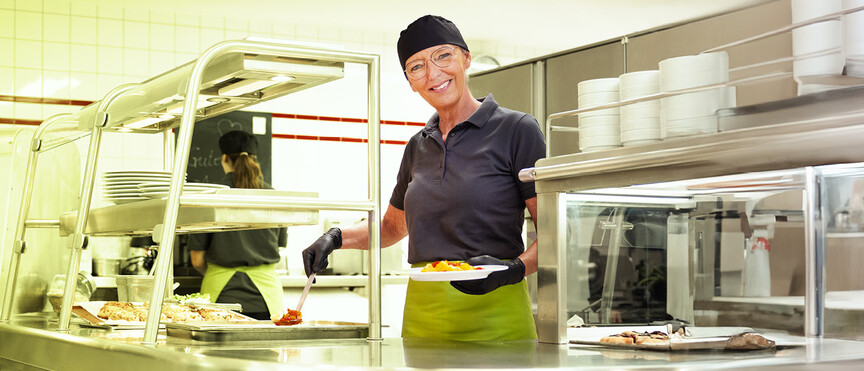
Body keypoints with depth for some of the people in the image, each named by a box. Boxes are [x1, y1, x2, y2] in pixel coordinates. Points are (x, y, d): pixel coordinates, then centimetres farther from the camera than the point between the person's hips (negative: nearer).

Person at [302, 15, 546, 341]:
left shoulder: (515, 130, -4)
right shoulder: (418, 146, 13)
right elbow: (393, 226, 27)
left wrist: (514, 269, -24)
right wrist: (337, 237, 11)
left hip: (493, 320, -5)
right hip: (422, 319, 5)